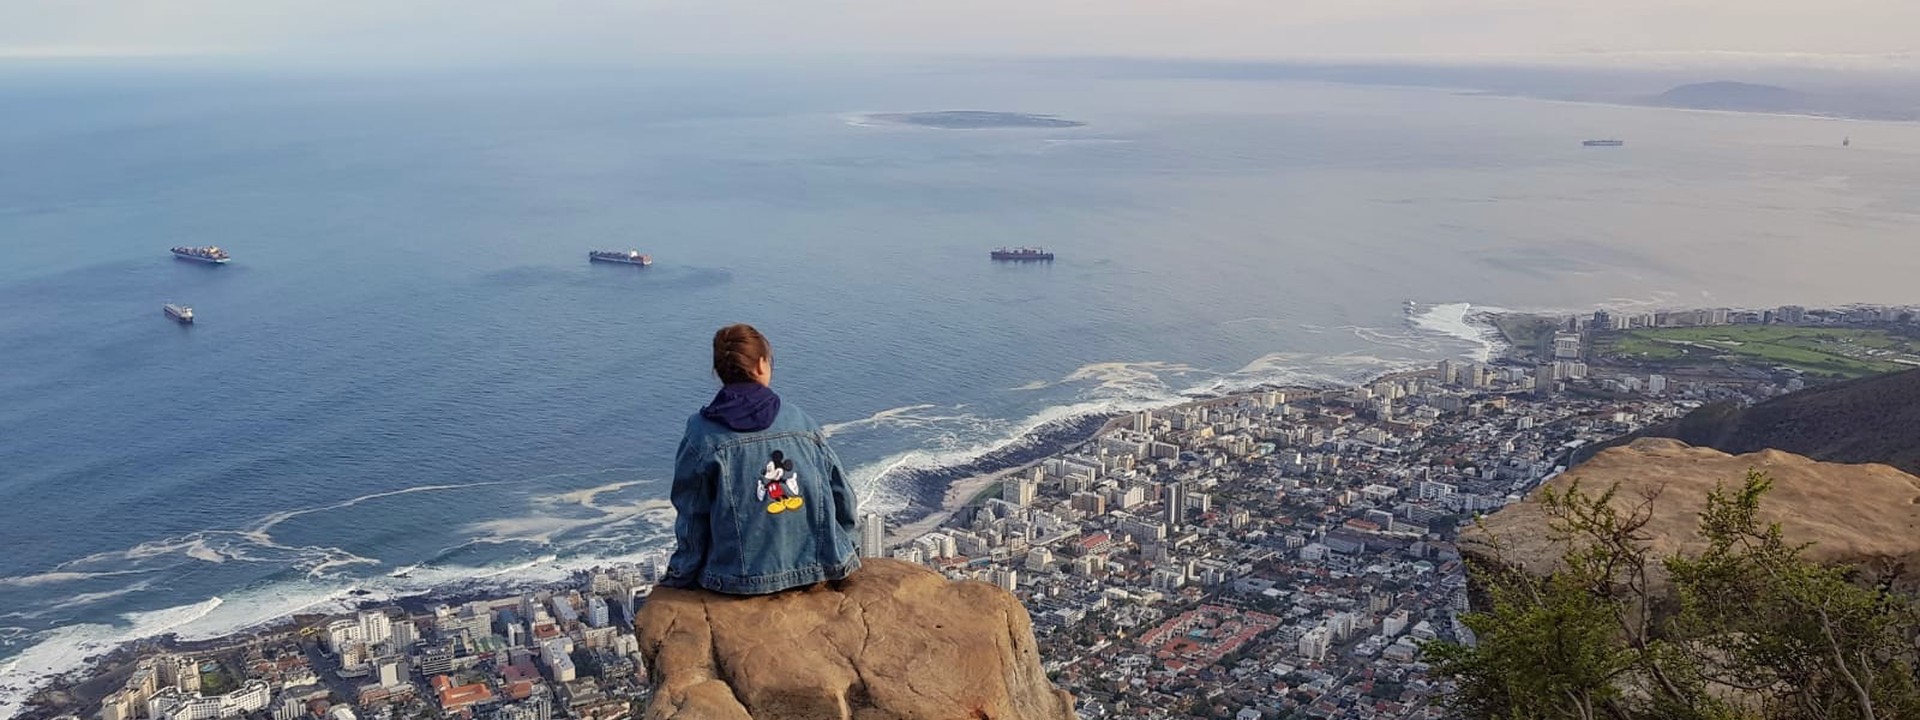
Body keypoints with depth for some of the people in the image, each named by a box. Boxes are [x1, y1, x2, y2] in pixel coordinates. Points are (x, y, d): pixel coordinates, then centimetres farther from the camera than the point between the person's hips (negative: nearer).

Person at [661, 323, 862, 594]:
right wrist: (830, 548, 23)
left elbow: (692, 519, -2)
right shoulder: (800, 421, 0)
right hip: (820, 567, 2)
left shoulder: (702, 435, -7)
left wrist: (680, 575, 13)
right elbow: (844, 499, 6)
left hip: (741, 580, -2)